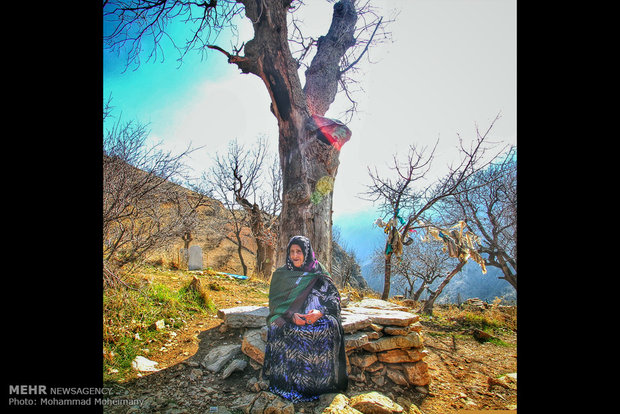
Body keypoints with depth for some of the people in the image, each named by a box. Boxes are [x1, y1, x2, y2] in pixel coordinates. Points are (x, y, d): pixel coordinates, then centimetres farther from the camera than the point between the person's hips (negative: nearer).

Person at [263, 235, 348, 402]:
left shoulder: (319, 273, 7)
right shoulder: (281, 274, 9)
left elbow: (333, 298, 1)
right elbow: (275, 302, 1)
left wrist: (320, 312, -21)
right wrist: (291, 315, -19)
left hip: (315, 315, 0)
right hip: (287, 317, 1)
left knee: (330, 326, -31)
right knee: (278, 328, -31)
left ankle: (321, 382, -16)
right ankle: (286, 383, -16)